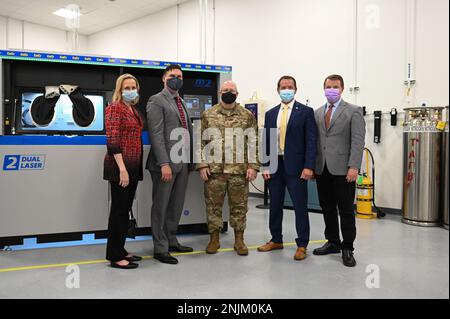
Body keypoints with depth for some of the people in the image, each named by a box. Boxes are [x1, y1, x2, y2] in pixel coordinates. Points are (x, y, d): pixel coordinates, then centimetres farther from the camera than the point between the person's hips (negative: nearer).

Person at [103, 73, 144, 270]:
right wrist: (122, 169, -22)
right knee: (119, 210, -2)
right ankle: (115, 256, 8)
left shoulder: (134, 110, 17)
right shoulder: (115, 108, -7)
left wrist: (135, 168, 13)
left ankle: (120, 250, 24)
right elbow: (112, 140, -16)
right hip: (120, 167, -8)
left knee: (126, 210, 13)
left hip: (133, 167, 8)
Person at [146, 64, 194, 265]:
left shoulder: (181, 102, 19)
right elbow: (156, 134, -14)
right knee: (161, 206, 2)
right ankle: (160, 248, 11)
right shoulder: (156, 101, -5)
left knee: (176, 205, 15)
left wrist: (191, 160, 11)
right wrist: (164, 163, -21)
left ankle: (171, 241, 28)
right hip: (166, 162, -7)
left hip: (183, 162, 8)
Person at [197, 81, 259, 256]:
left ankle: (239, 239, 20)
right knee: (213, 204, 7)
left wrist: (253, 166, -5)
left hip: (239, 169, 0)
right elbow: (201, 141, 5)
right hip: (214, 169, 0)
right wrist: (202, 164, -4)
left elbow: (253, 142, 3)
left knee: (239, 205, 7)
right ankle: (214, 238, 21)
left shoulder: (247, 115, 5)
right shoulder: (208, 115, 5)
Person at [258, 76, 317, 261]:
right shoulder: (270, 114, 12)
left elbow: (311, 141, -7)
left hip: (296, 166, -4)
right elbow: (266, 142, 11)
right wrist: (265, 166, 3)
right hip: (275, 166, 4)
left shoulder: (306, 112, -1)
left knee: (300, 206, 1)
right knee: (275, 205, 12)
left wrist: (309, 166, -15)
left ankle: (302, 245, 12)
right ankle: (276, 240, 27)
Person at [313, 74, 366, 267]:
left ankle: (347, 249, 13)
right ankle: (332, 242, 26)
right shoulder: (317, 113, 15)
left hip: (342, 169, -4)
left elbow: (358, 141, -8)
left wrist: (354, 167, -17)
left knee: (346, 210, 2)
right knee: (327, 208, 11)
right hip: (322, 169, 5)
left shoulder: (353, 111, 0)